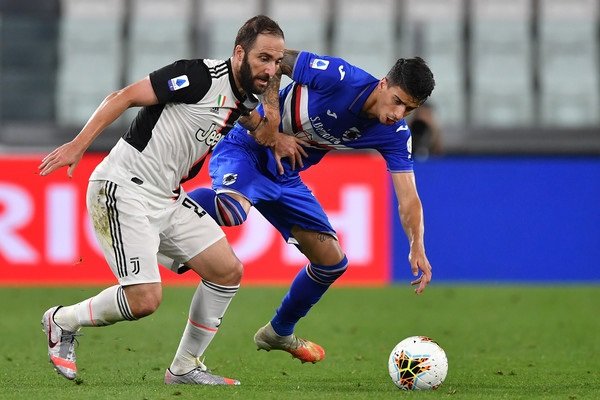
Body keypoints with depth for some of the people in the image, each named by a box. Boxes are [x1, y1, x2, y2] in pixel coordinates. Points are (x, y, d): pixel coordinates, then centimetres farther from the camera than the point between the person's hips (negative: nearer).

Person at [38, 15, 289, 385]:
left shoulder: (243, 99, 8)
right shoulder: (201, 77, -17)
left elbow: (261, 128, 30)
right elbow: (125, 97, -16)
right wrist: (79, 145, -20)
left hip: (167, 199, 9)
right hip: (123, 190, -9)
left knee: (228, 271, 3)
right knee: (145, 300, -16)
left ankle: (185, 368, 15)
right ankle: (63, 321, 10)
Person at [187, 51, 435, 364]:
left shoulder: (394, 135, -8)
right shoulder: (338, 77, -25)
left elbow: (407, 198, -11)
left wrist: (417, 247, -28)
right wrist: (269, 104, -25)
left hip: (285, 179, 7)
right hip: (244, 152, -7)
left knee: (332, 262, 7)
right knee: (232, 210, -42)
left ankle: (279, 333, 31)